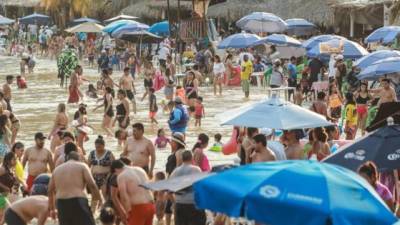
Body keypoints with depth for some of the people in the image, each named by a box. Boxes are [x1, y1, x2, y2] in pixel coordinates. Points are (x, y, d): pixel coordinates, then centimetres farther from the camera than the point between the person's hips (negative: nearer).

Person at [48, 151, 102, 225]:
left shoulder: (57, 169, 19)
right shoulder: (82, 166, 5)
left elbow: (50, 191, 19)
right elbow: (91, 185, -6)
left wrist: (52, 208, 26)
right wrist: (100, 199, 3)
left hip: (61, 203, 5)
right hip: (78, 202, -5)